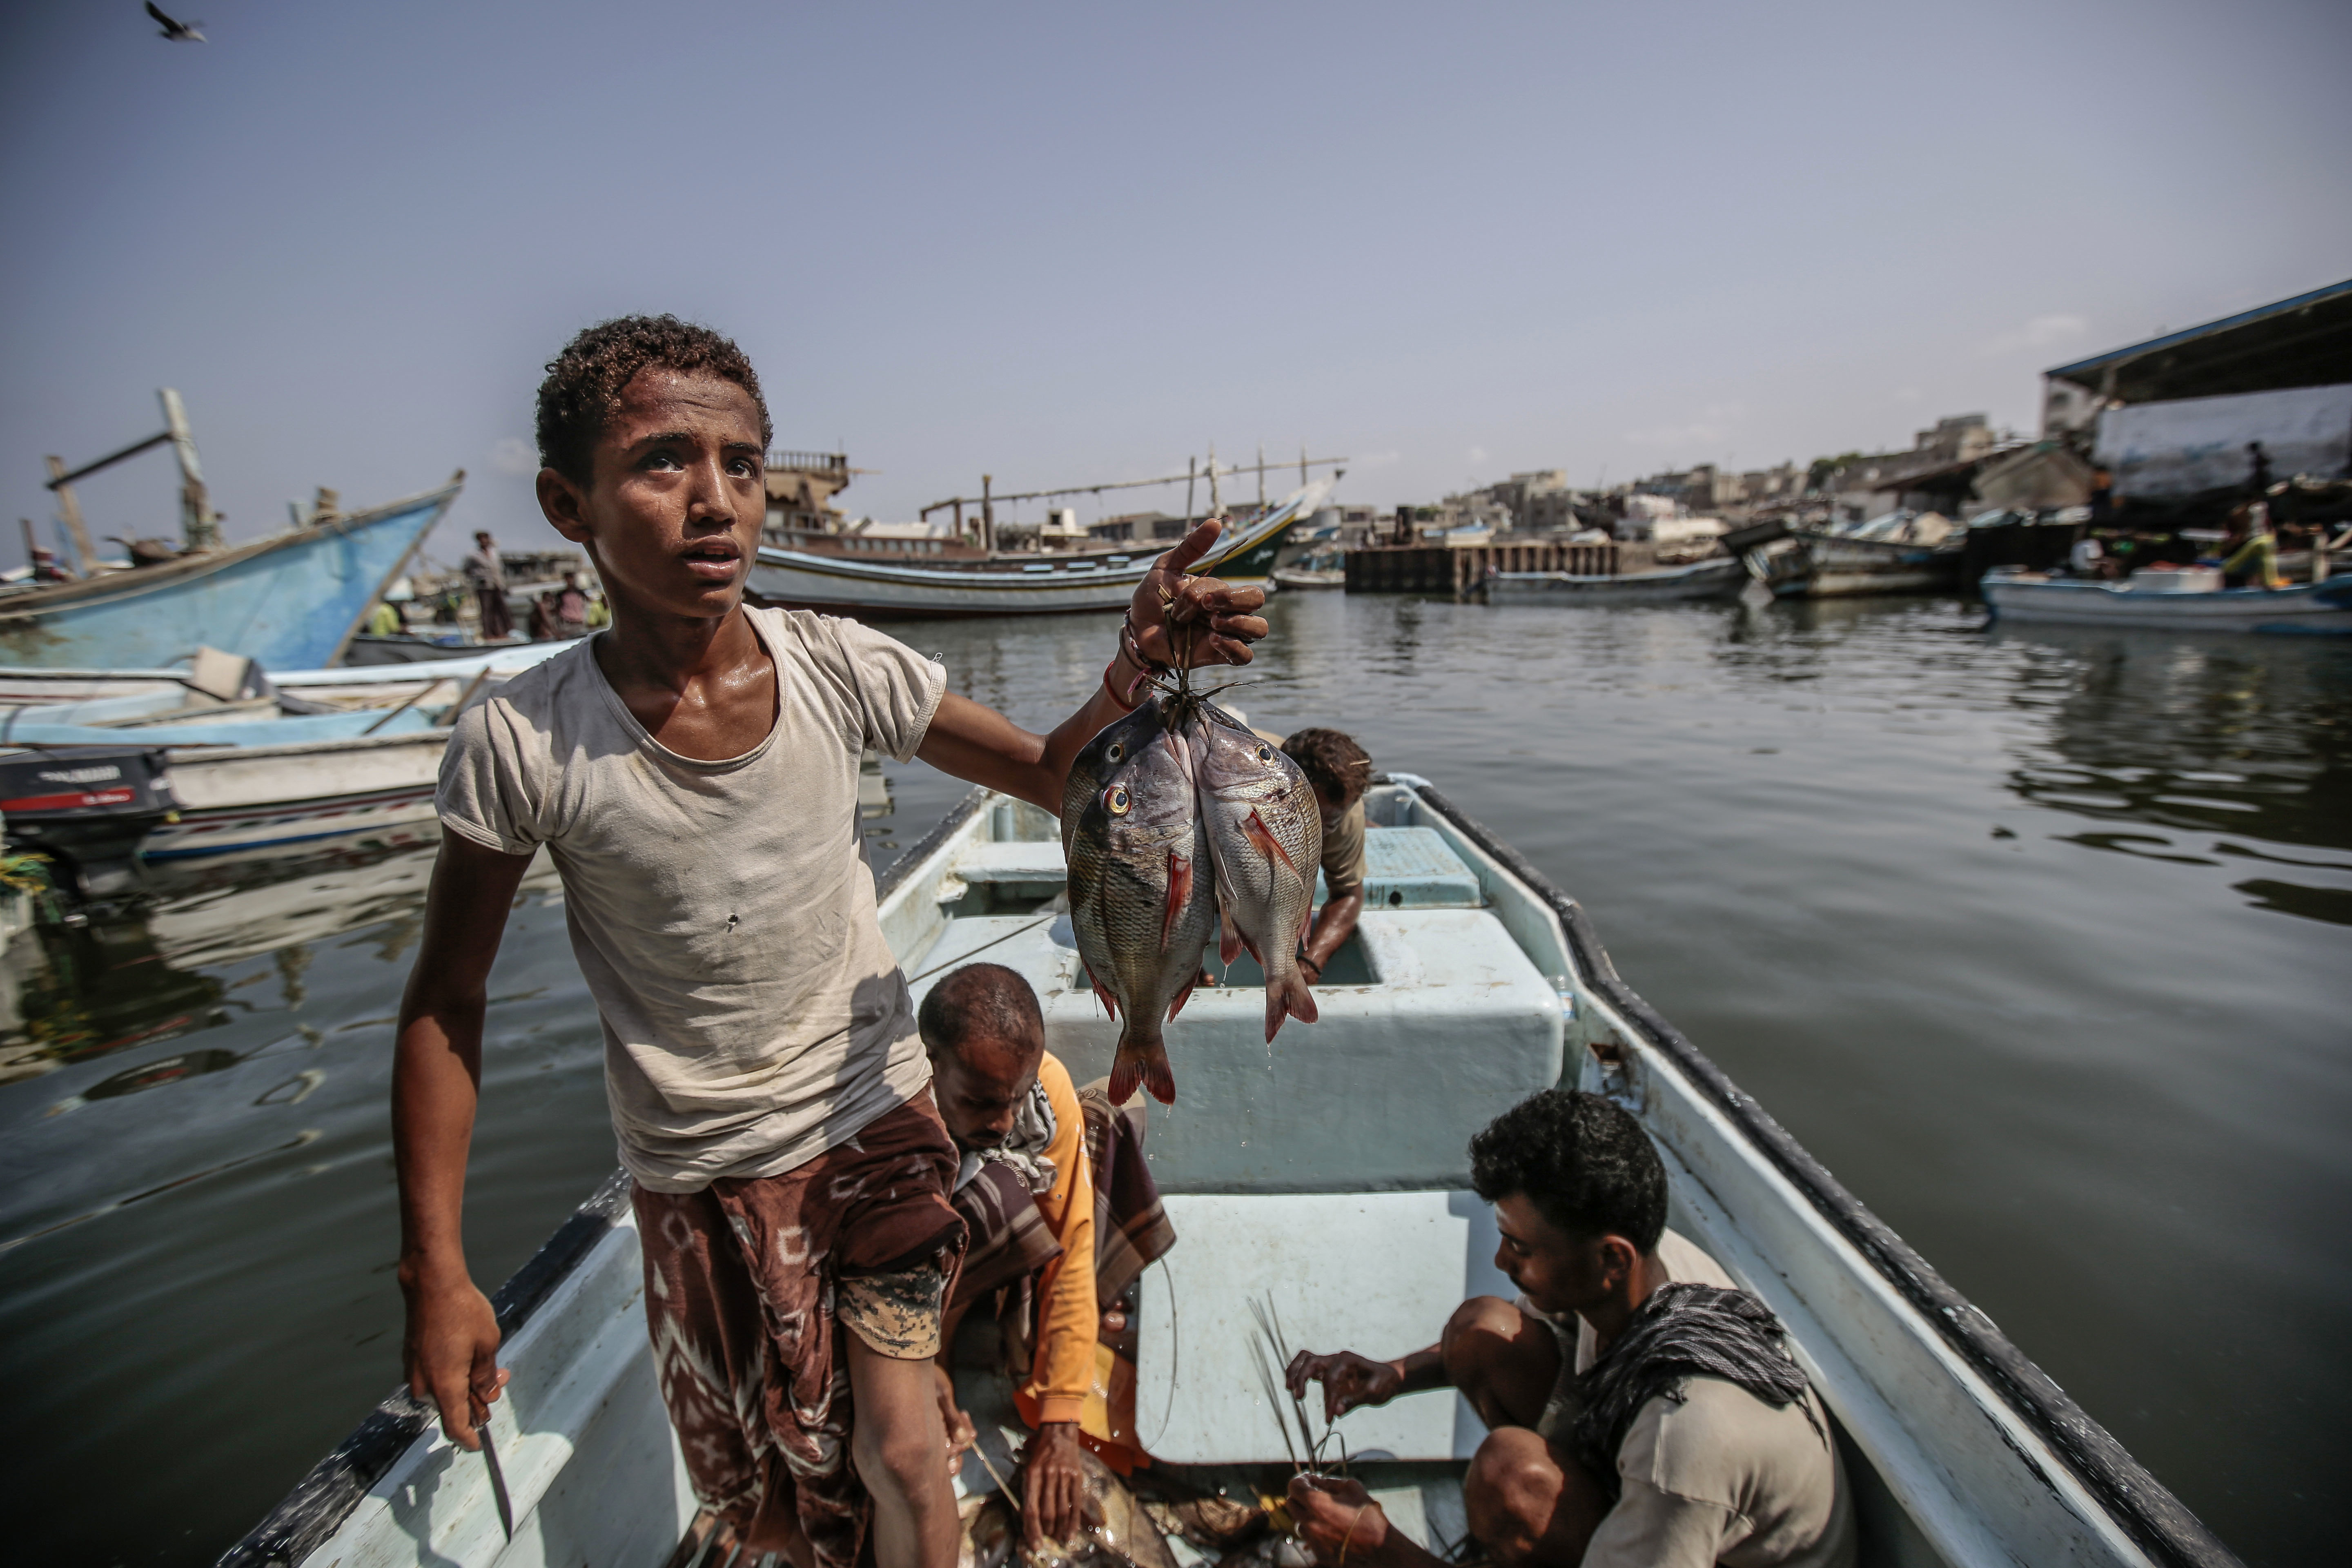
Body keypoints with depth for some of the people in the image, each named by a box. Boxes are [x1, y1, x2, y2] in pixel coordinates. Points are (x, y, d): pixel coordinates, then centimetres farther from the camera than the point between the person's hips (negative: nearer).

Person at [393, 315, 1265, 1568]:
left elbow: (1053, 777, -8)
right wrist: (435, 1269, -4)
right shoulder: (520, 743, -19)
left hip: (876, 1126, 0)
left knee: (901, 1454, 7)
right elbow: (446, 1001, -6)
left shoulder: (838, 670, -16)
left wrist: (1129, 678, -30)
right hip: (703, 1179, 0)